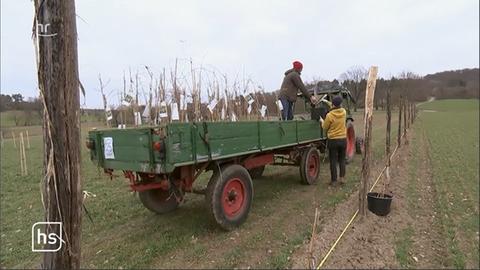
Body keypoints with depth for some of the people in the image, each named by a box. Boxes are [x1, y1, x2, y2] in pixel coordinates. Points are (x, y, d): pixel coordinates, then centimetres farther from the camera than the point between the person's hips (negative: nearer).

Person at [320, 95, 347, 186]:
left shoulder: (329, 115, -16)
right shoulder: (344, 112, -4)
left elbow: (325, 127, -5)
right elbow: (338, 108, 19)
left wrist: (322, 121, 14)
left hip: (333, 140, -4)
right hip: (343, 139, 4)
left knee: (333, 161, 5)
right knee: (342, 159, 17)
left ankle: (334, 180, 11)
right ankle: (342, 178, 15)